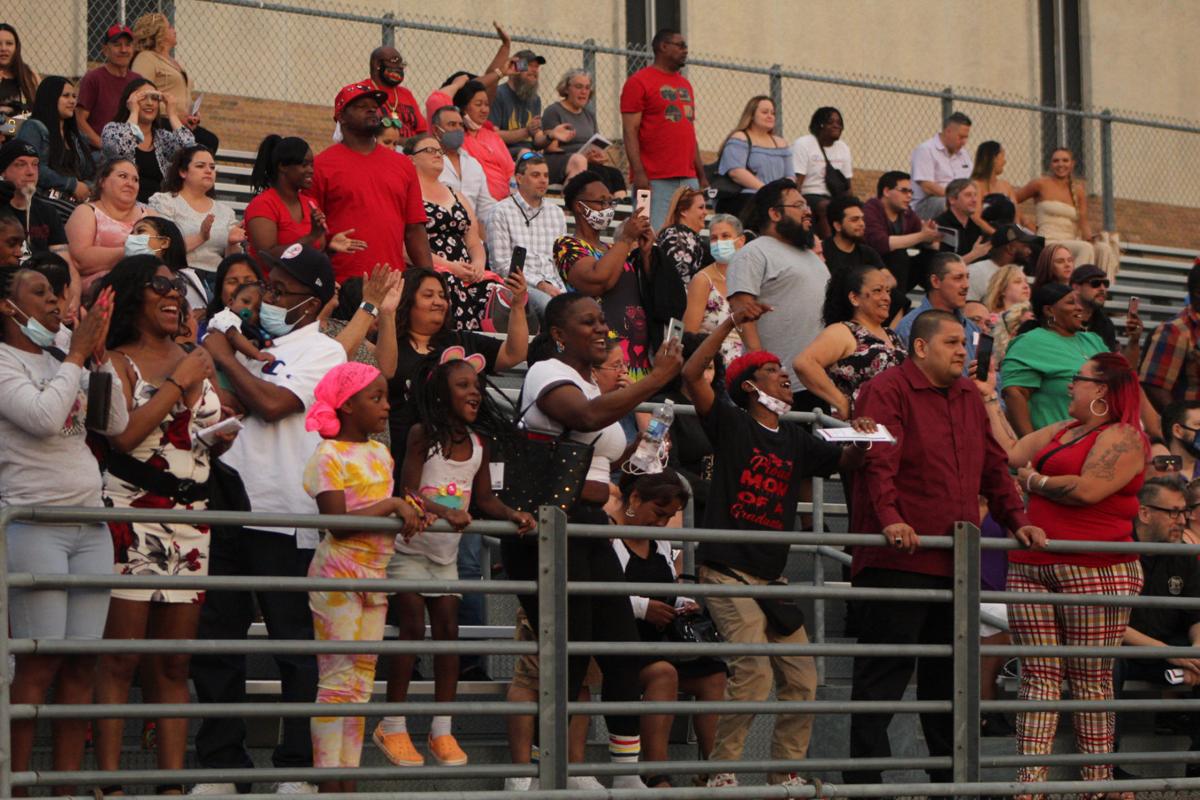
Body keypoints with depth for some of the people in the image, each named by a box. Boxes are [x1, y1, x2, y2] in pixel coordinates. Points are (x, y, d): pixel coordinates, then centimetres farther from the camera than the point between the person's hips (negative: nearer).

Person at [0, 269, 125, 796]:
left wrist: (99, 355, 3)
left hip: (89, 524, 7)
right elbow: (44, 417, -18)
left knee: (82, 663, 2)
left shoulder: (62, 363, 17)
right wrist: (77, 356, -8)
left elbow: (116, 422, 11)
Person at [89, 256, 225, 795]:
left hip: (192, 519, 6)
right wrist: (178, 383, -9)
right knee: (120, 658, -9)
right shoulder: (119, 362, -1)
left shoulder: (197, 362, 17)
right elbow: (123, 435, -16)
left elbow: (211, 438, 25)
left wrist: (223, 439, 3)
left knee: (174, 664, 6)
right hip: (133, 515, -6)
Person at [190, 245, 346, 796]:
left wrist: (225, 358, -4)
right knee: (215, 643, 8)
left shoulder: (323, 352, -2)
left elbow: (271, 403, -17)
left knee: (296, 644, -1)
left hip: (282, 519, -7)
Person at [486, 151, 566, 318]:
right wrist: (539, 284, -12)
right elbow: (502, 264, -4)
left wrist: (560, 288, 0)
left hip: (554, 285, 5)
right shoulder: (502, 212, 3)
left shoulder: (556, 213, 22)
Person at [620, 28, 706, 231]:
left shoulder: (685, 84, 21)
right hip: (656, 181, -7)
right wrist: (639, 173, -18)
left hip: (688, 179, 7)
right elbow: (630, 131, -9)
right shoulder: (638, 82, -2)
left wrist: (702, 176, 19)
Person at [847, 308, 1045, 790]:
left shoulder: (970, 398, 19)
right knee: (884, 671, -6)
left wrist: (1017, 520, 13)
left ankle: (949, 773, 21)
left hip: (955, 563, 8)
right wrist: (890, 518, -32)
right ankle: (864, 777, -3)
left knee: (947, 672, 13)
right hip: (898, 559, -8)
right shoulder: (886, 391, -7)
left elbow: (993, 467, 24)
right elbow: (878, 462, -20)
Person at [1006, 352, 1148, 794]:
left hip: (1093, 570, -7)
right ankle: (1030, 778, -3)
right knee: (1038, 674, 1)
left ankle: (1098, 781, 3)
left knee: (1090, 679, -3)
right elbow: (1011, 454, 20)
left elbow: (1087, 489, -18)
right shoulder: (1062, 430, 21)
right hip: (1031, 566, 8)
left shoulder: (1122, 437, -5)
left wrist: (1034, 480, -3)